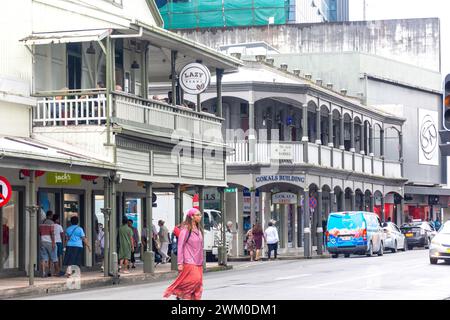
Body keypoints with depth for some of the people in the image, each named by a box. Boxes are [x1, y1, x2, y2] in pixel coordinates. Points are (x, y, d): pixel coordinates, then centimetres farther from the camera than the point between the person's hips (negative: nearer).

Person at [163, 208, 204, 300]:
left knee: (198, 283, 3)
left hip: (198, 262, 7)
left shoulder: (199, 230, 12)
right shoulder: (186, 230, -9)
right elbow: (180, 246, -11)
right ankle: (179, 293, 0)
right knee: (194, 279, -17)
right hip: (189, 261, -7)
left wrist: (201, 260, 16)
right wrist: (180, 263, -14)